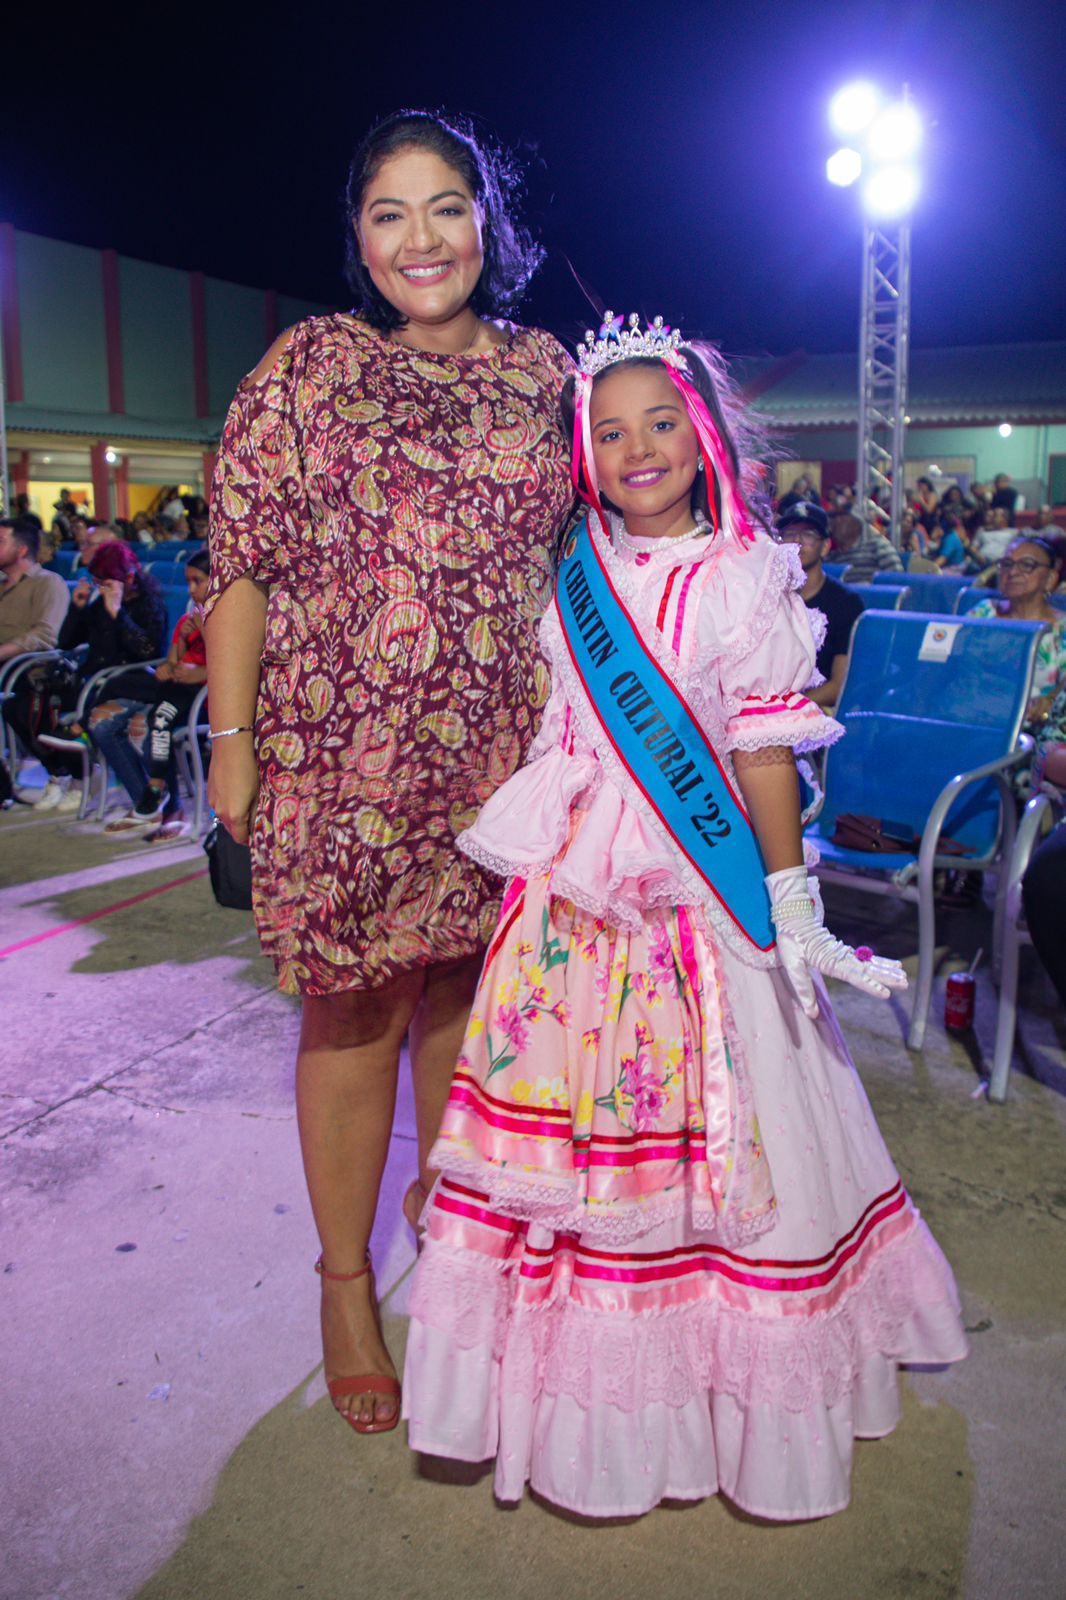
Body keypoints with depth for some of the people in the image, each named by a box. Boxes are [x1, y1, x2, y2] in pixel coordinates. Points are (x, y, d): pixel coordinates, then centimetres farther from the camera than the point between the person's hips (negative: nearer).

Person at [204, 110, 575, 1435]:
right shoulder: (309, 365, -1)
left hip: (497, 753, 4)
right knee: (352, 1013, 5)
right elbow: (240, 561, -3)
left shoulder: (543, 369, 9)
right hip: (339, 752, -3)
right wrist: (232, 741, -7)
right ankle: (346, 1284, 26)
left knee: (463, 990, 15)